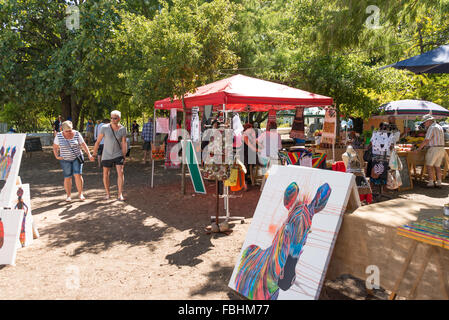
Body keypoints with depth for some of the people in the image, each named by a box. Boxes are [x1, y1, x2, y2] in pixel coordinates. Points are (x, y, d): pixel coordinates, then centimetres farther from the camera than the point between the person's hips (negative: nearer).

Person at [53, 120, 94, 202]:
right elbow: (55, 147, 4)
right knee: (67, 178, 1)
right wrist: (57, 156, -8)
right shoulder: (59, 136, -6)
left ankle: (80, 193, 1)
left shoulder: (77, 134, -7)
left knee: (78, 175, -11)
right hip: (65, 160, 1)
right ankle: (69, 195, 13)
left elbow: (83, 145, -7)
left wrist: (89, 155, -16)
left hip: (77, 157, -1)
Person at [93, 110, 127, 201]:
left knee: (120, 172, -12)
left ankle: (120, 195, -7)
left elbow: (124, 143, -2)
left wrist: (124, 156, -5)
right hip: (106, 155, 0)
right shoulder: (104, 128, -12)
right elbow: (98, 141, -4)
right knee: (105, 174, 9)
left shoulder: (123, 129, -6)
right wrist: (94, 153, 1)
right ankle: (107, 193, 28)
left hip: (118, 154, 0)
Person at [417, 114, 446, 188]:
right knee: (437, 166, 11)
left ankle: (431, 182, -3)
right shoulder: (440, 127, 18)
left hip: (433, 149, -9)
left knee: (429, 166, -2)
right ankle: (439, 183, 11)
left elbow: (426, 140, -16)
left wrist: (419, 148, -7)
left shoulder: (432, 127, -12)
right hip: (441, 149, 9)